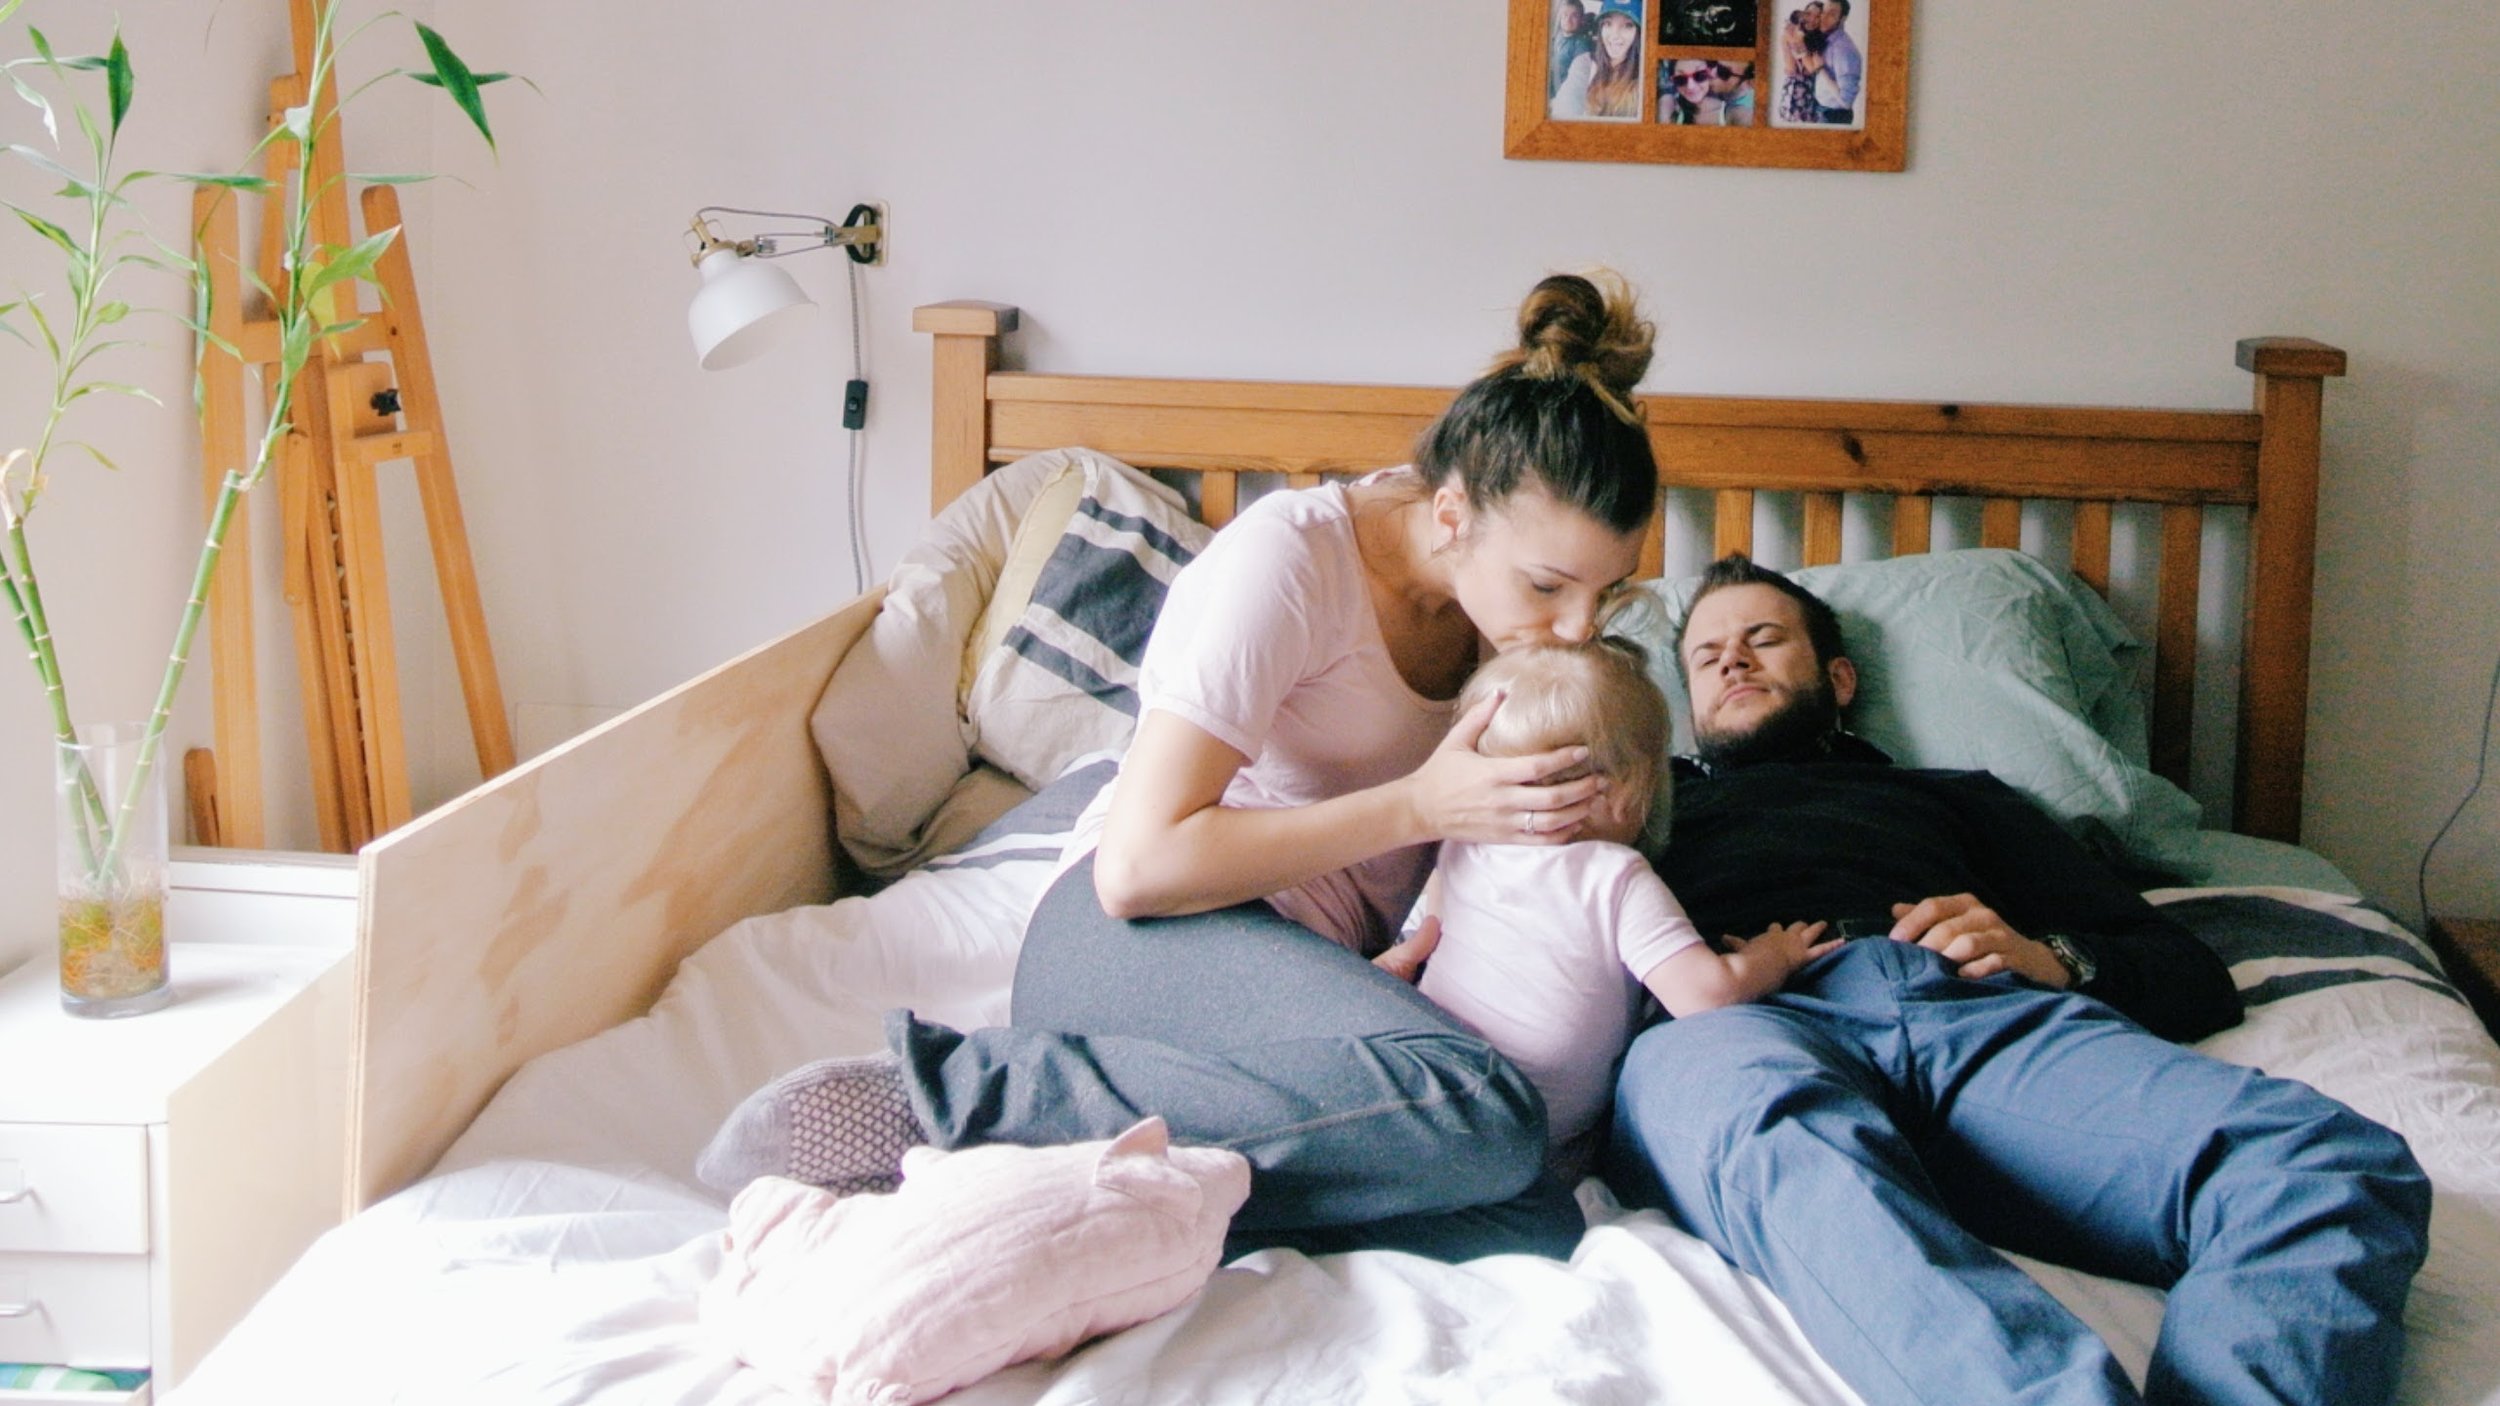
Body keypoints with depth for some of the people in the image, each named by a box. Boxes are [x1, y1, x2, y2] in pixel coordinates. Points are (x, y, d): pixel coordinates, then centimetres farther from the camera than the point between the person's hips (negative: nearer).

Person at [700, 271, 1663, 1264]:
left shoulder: (1500, 574, 9)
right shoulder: (1291, 554, -13)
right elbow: (1139, 864, -19)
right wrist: (1419, 807, -18)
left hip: (1303, 976, 7)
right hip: (1136, 939, -7)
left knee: (1538, 1220, -22)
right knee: (1483, 1117, -35)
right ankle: (954, 1091, -25)